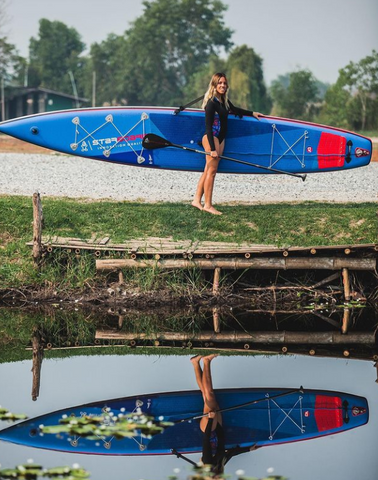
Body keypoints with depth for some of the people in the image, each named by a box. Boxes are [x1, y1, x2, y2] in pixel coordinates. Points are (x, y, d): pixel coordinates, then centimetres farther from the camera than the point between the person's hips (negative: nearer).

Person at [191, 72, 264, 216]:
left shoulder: (223, 100, 10)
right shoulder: (211, 103, -16)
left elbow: (234, 110, 33)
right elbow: (208, 127, -18)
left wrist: (252, 113, 41)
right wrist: (212, 149, -21)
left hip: (220, 139, 9)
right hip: (211, 139, -9)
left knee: (208, 170, 9)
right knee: (211, 170, -7)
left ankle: (197, 200, 13)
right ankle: (207, 205, -4)